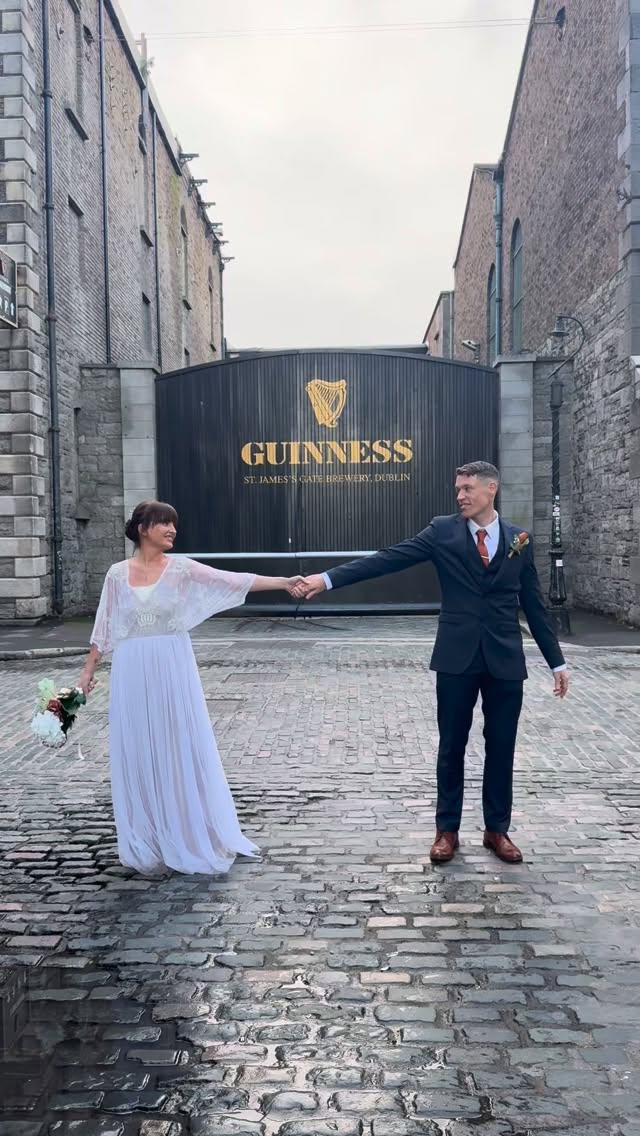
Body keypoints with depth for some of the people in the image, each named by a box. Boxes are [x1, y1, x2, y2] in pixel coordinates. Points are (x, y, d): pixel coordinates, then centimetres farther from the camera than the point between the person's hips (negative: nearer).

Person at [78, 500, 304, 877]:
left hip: (173, 670, -1)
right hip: (133, 673, 1)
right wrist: (88, 670, 11)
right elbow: (106, 627, 10)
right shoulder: (118, 573, 3)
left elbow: (234, 581, -10)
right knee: (141, 757, 7)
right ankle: (150, 847, 20)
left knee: (184, 751, 4)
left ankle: (194, 839, 20)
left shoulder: (182, 568, -1)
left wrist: (284, 581, -20)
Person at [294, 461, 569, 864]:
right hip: (458, 657, -1)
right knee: (452, 748, 7)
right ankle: (447, 830, 22)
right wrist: (327, 578, -18)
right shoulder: (443, 532, 0)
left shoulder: (519, 540, 5)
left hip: (506, 659, 1)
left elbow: (534, 605, 9)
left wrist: (557, 661, 8)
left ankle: (497, 829, 25)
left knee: (501, 748, 9)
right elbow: (387, 559, -9)